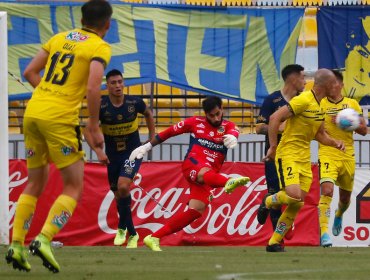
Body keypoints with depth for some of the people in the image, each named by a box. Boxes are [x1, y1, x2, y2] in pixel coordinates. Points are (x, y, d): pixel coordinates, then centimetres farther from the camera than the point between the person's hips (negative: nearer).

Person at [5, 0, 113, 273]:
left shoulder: (60, 38, 17)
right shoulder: (100, 48, -2)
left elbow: (29, 72, 16)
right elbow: (93, 89, -15)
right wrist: (94, 127, -7)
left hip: (33, 112, 6)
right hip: (60, 120, -6)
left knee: (35, 184, 18)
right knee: (74, 187, 2)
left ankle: (16, 245, 11)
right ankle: (44, 239, -16)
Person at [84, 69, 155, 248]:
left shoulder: (134, 103, -13)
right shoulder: (101, 107, -15)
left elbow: (148, 114, 10)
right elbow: (88, 130, -15)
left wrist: (152, 137, 8)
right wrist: (98, 151, -27)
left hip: (133, 153, -2)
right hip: (112, 156, 2)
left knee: (123, 186, -24)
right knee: (119, 195, 8)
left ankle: (122, 228, -6)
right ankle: (132, 234, 26)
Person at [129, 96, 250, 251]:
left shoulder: (228, 126, 10)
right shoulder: (195, 122, 8)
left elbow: (234, 133, -15)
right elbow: (169, 132, 16)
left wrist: (231, 138, -40)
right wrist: (147, 147, 17)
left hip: (209, 173, 3)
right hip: (193, 164, -3)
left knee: (196, 211, -11)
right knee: (205, 173, -39)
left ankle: (154, 238, -4)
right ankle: (228, 182, -76)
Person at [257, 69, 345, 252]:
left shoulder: (319, 105, 13)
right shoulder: (303, 100, -16)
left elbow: (319, 134, 25)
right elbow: (275, 118, -20)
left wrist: (335, 143, 6)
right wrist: (273, 147, -20)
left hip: (304, 158, 8)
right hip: (288, 155, -8)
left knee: (297, 205, 1)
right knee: (294, 195, -25)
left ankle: (274, 243, 10)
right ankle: (268, 202, 7)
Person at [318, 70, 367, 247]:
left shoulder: (352, 104, 6)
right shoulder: (319, 104, 0)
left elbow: (364, 130, 6)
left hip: (347, 156, 3)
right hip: (327, 154, -3)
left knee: (345, 197, 16)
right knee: (327, 191, -24)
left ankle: (339, 216, 51)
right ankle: (324, 232, -25)